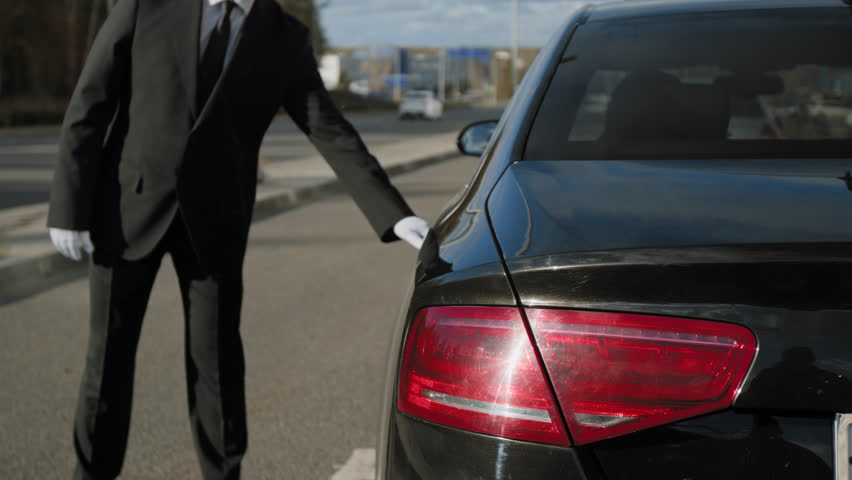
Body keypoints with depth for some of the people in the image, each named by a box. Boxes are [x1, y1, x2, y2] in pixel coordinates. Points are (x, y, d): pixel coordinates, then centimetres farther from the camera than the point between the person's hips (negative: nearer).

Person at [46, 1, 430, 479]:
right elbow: (89, 106, -6)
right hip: (131, 205, -1)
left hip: (214, 219, 1)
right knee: (110, 352, 8)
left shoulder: (286, 39, -3)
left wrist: (396, 216, -18)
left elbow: (331, 132, -7)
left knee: (216, 358, 4)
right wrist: (68, 206, -9)